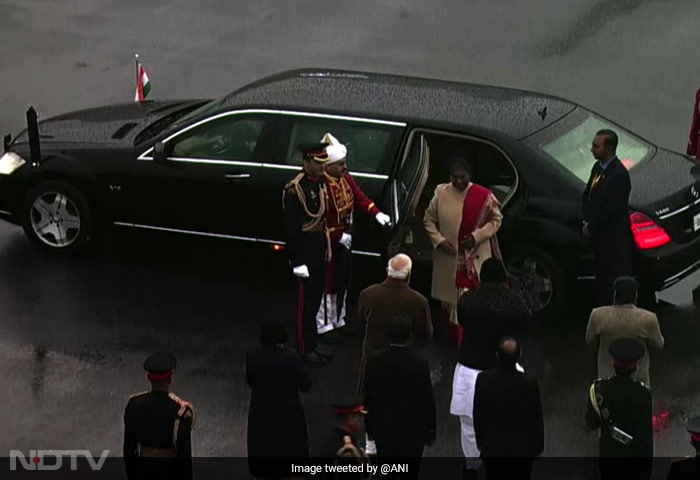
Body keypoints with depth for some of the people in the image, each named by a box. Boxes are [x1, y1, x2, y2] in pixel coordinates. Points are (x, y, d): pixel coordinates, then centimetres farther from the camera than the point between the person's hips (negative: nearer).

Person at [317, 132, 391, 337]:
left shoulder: (346, 179, 2)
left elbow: (360, 198, 3)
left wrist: (377, 214, -13)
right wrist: (338, 236, -20)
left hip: (344, 239, 9)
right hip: (327, 242, -9)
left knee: (342, 281, 18)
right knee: (327, 283, -1)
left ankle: (338, 321, 31)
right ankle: (324, 326, 9)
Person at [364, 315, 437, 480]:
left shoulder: (375, 361, -11)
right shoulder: (420, 364, -19)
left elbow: (369, 396, -1)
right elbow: (427, 400, -11)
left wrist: (370, 426, 13)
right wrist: (430, 430, 2)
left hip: (383, 429, 2)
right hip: (412, 431, -2)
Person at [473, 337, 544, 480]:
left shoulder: (483, 379, -16)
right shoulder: (529, 384, -21)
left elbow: (477, 415, -4)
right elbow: (536, 419, -10)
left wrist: (480, 441, 12)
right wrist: (538, 447, 6)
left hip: (491, 448, 2)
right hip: (521, 450, -2)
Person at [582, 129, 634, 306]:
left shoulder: (619, 175, -23)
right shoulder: (598, 167, 6)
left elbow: (612, 210, -24)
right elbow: (587, 195, 15)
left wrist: (591, 226, -14)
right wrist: (587, 222, 3)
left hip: (614, 239, -9)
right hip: (599, 235, 9)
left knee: (616, 282, 0)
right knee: (601, 276, 20)